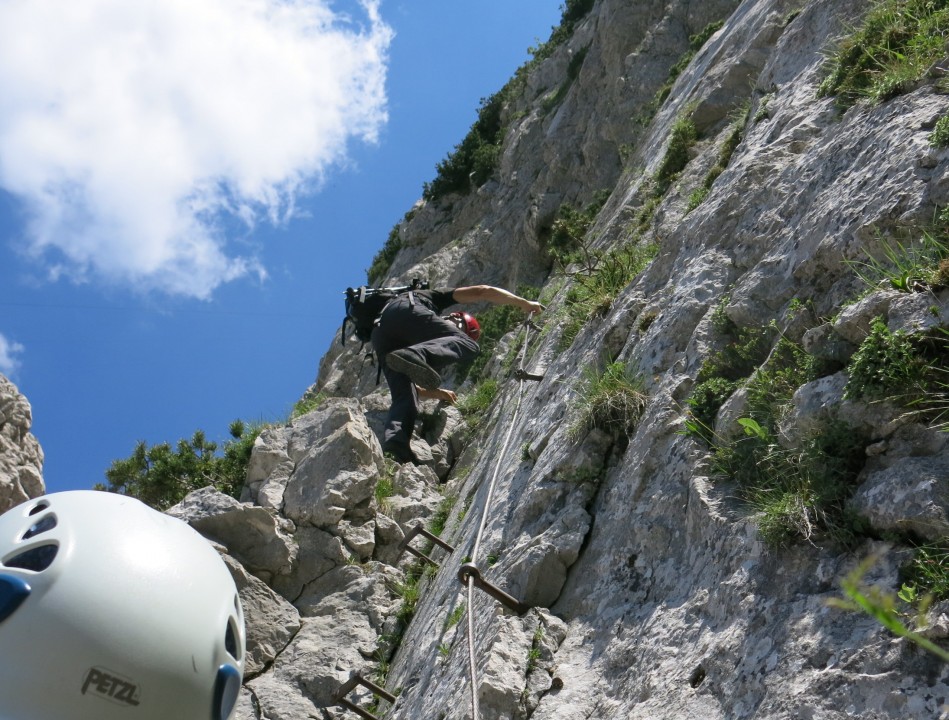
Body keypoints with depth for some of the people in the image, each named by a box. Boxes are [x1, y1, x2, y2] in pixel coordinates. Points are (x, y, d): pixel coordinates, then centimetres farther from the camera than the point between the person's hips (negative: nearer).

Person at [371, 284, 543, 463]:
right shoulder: (438, 297, 33)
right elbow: (481, 291, 20)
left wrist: (435, 392, 40)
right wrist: (524, 303, 23)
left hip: (380, 331, 6)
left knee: (405, 397, -1)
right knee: (467, 346, -13)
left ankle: (394, 443, -29)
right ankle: (414, 355, -40)